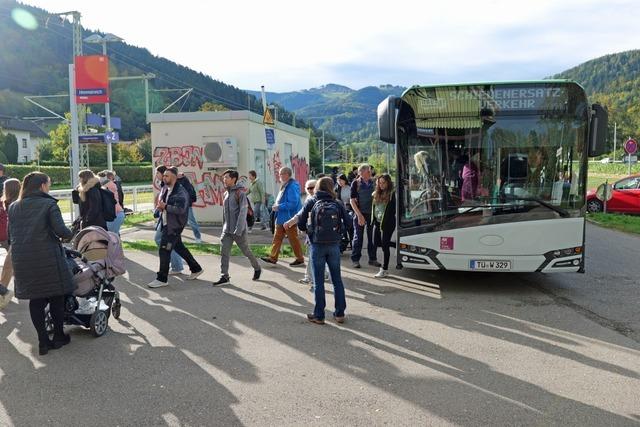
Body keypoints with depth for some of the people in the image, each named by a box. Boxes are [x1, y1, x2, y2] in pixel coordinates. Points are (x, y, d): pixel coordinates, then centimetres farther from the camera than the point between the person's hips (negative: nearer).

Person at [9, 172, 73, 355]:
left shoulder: (13, 207, 11)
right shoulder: (49, 204, -6)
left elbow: (11, 234, 12)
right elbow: (61, 231, -14)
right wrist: (71, 234, 6)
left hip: (23, 262, 5)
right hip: (48, 259, -5)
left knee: (35, 299, 10)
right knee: (56, 296, 10)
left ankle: (43, 341, 13)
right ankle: (58, 336, 20)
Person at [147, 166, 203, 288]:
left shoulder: (181, 192, -17)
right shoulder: (164, 189, 9)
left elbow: (180, 209, -26)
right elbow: (161, 202, 23)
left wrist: (165, 206, -24)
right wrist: (160, 207, 0)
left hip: (174, 226, -9)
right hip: (166, 224, 9)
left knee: (164, 250, -8)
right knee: (179, 248, 18)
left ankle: (162, 279, 3)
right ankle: (196, 269, 32)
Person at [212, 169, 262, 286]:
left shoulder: (240, 193, -12)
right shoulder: (226, 194, 10)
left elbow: (243, 213, -17)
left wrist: (238, 230, -23)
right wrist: (224, 228, 15)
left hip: (239, 230, -6)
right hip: (227, 231, 6)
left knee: (246, 251, 9)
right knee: (224, 253, -4)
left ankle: (257, 268, 30)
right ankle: (224, 276, 1)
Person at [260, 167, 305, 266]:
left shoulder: (292, 187, -22)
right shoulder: (285, 185, 11)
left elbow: (293, 203, -28)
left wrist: (279, 207, -22)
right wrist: (276, 205, 7)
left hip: (289, 218, -10)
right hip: (282, 217, 10)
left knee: (293, 239, 2)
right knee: (277, 237, 12)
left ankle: (300, 259, 14)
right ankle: (273, 257, 19)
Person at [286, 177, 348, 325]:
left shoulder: (311, 201, -1)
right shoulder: (337, 204, 2)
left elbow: (301, 221, -4)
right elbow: (347, 222, 1)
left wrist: (307, 229, 15)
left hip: (317, 245, -2)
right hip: (334, 245, 2)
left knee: (318, 281, 5)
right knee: (337, 279, 12)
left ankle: (319, 315, 10)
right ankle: (340, 313, 16)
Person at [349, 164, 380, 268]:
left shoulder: (373, 182, 4)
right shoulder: (356, 183, -7)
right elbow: (352, 201, -8)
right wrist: (359, 215, -15)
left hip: (371, 213, 4)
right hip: (360, 213, -4)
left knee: (372, 236, 8)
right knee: (358, 237, 3)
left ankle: (372, 259, 21)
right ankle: (355, 259, 13)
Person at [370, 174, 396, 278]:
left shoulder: (392, 194, -10)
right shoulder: (376, 193, 11)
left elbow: (393, 210, -14)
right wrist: (374, 218, 7)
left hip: (387, 224, -8)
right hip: (377, 222, 8)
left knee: (385, 246, -2)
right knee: (376, 243, 11)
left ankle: (385, 269, 7)